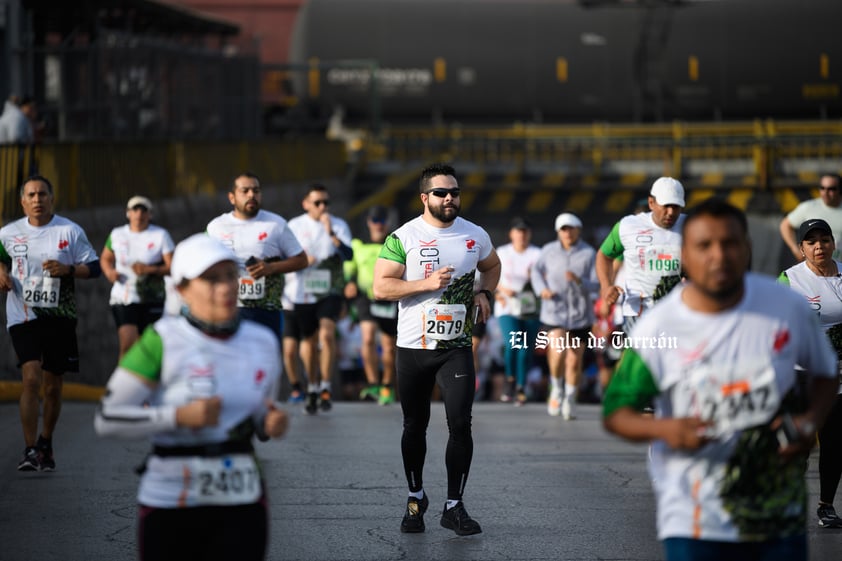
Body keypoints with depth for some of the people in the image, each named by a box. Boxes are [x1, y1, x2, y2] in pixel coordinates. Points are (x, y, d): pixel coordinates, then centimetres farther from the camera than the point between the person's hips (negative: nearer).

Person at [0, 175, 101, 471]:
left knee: (53, 387, 10)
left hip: (59, 319, 1)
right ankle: (30, 451, -16)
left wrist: (67, 269, -17)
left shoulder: (71, 231, -1)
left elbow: (94, 267, 1)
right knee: (31, 379, -18)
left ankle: (46, 444, 31)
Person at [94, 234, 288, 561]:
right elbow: (108, 419, -9)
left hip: (241, 503, 3)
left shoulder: (263, 344, 6)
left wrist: (272, 424, -2)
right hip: (172, 505, -3)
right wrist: (180, 416, -20)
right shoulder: (163, 341, -8)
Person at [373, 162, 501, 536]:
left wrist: (484, 293, 4)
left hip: (456, 347, 1)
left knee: (460, 423, -9)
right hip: (413, 347, -1)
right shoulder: (404, 238, -6)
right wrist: (427, 284, -21)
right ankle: (415, 497, 29)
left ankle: (454, 506, -1)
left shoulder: (475, 236, 3)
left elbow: (492, 266, 24)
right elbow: (381, 287, -11)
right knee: (415, 425, 10)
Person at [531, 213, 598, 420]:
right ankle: (556, 388, 9)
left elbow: (595, 285, -6)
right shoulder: (549, 251, 3)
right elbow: (537, 270, 22)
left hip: (580, 315, 0)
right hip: (554, 312, 0)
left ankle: (570, 399, 22)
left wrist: (578, 280, -25)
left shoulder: (589, 253, -3)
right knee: (557, 353, -19)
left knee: (575, 360, 3)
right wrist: (542, 289, 5)